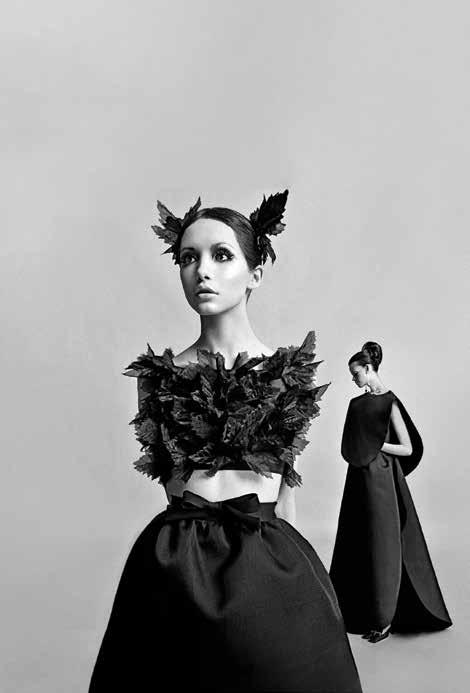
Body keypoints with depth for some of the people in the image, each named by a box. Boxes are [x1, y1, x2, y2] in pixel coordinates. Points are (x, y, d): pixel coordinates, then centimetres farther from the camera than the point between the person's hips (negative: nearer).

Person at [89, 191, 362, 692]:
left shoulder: (288, 372, 0)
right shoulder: (160, 375, 1)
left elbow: (285, 493, 7)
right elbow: (170, 475, 7)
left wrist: (289, 568, 10)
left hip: (270, 567, 0)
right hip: (175, 569, 1)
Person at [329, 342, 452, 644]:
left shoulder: (390, 402, -10)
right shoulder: (357, 403, 9)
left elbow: (408, 449, -10)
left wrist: (376, 444, -14)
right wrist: (358, 448, -2)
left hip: (380, 477, -7)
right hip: (358, 476, 7)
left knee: (382, 546, 2)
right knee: (355, 545, 12)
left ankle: (385, 619, 14)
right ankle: (355, 610, 26)